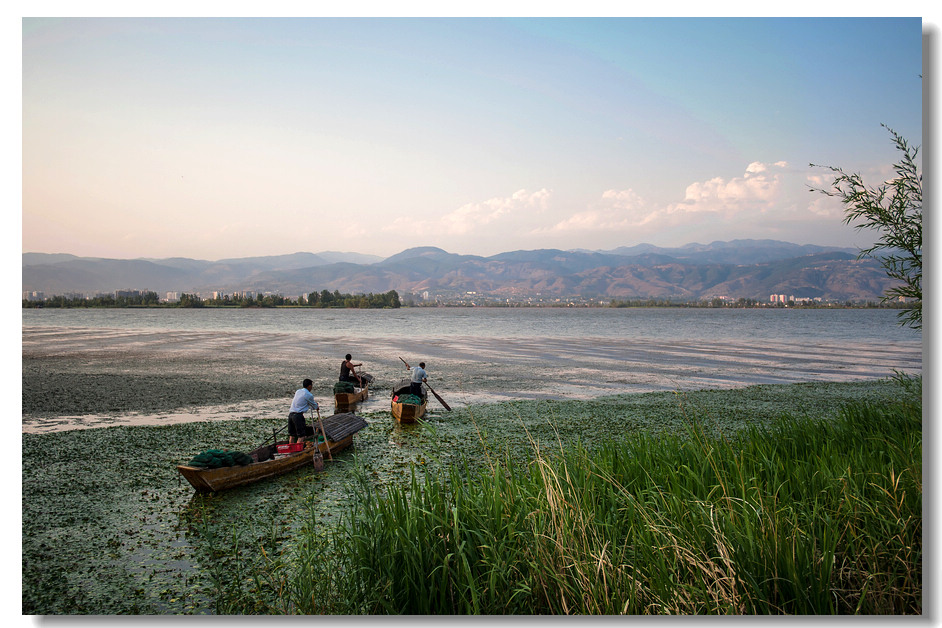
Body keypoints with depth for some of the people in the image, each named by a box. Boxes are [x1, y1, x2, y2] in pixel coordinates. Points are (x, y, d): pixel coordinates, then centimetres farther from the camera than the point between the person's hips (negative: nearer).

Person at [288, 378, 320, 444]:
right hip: (298, 415, -8)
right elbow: (314, 407, 8)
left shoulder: (298, 391, 16)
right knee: (301, 436, -5)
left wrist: (315, 407, 39)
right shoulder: (309, 395, -5)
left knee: (292, 435, 13)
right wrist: (317, 408, 33)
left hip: (290, 413, 8)